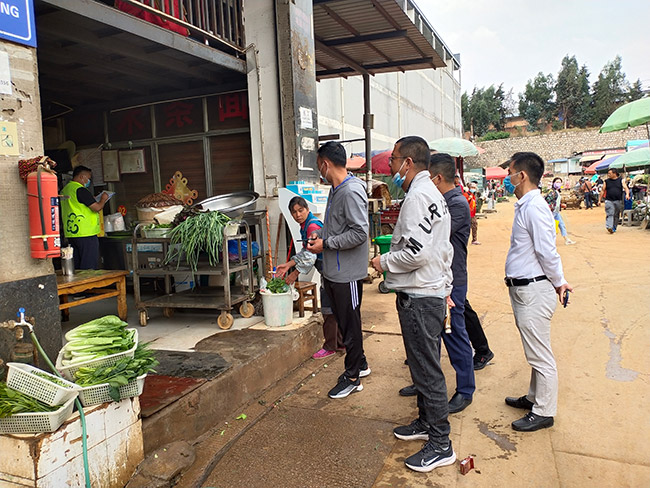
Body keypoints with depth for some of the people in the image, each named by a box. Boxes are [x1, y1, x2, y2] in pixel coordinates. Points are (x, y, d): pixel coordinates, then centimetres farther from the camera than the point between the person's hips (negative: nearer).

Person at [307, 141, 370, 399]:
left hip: (348, 273, -10)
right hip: (334, 271, 10)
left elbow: (360, 233, -26)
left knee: (350, 325, 4)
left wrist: (325, 244, -19)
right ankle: (360, 363, 38)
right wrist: (320, 234, 7)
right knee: (344, 322, 21)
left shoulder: (351, 191, -20)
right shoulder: (336, 190, 12)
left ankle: (352, 377, 20)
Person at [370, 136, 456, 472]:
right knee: (423, 365, 21)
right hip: (431, 292, 11)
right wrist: (445, 287, 24)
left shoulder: (418, 196, -18)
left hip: (419, 297, -11)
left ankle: (440, 445, 13)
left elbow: (415, 253, -27)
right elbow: (444, 249, 20)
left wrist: (384, 262, -10)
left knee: (427, 369, 0)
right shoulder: (433, 194, 15)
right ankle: (426, 422, 36)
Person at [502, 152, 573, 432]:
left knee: (540, 355, 3)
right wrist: (557, 282, 14)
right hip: (522, 289, 10)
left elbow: (547, 252, -21)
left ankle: (543, 412, 17)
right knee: (535, 352, 23)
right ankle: (535, 398, 39)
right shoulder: (525, 206, 12)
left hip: (534, 291, -10)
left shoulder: (534, 208, -21)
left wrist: (558, 283, -7)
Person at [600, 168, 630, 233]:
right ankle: (609, 227, -25)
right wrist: (600, 200, 9)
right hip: (609, 200, -1)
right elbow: (603, 190, 12)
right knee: (610, 214, -14)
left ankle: (614, 227, 20)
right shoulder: (607, 181, 8)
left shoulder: (621, 180, 7)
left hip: (618, 201, 1)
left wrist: (627, 194, -23)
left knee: (616, 215, 9)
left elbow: (626, 188, -2)